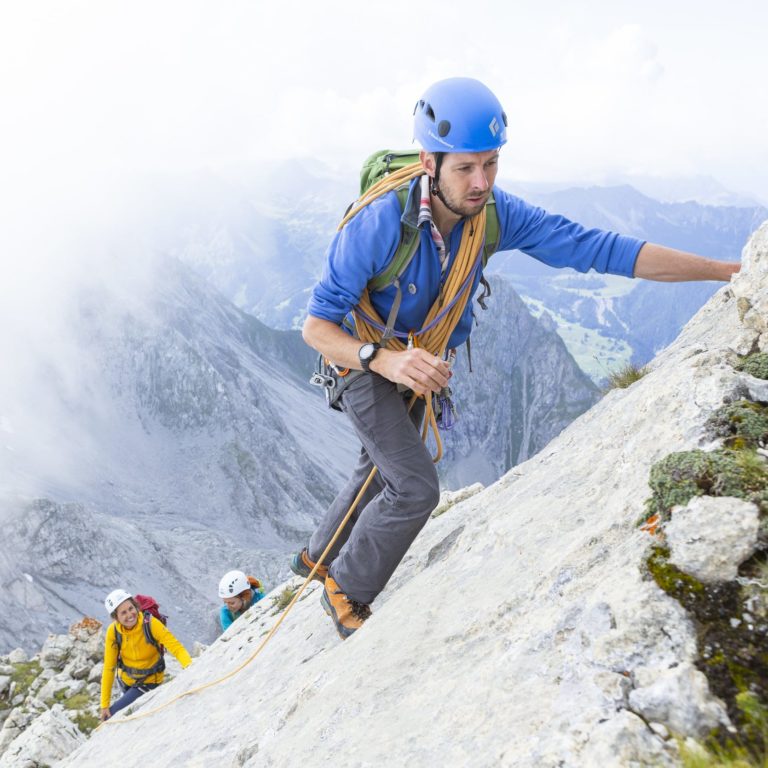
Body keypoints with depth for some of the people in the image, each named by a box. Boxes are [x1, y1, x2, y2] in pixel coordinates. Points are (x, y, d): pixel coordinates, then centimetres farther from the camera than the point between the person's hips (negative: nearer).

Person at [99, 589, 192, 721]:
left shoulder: (150, 623, -30)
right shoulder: (113, 631, -21)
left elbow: (176, 647, -33)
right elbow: (109, 667, -15)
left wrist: (190, 668, -51)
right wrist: (105, 704, -13)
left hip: (149, 682, -4)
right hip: (125, 680, 4)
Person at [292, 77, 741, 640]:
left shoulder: (495, 213, -22)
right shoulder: (378, 225, -35)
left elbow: (595, 248, -21)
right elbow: (316, 326, -30)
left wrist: (729, 270, -24)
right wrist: (386, 359, -50)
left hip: (420, 364, 6)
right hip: (365, 363, -6)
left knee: (380, 472, 22)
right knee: (416, 488, -18)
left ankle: (318, 557, 49)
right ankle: (347, 591, 10)